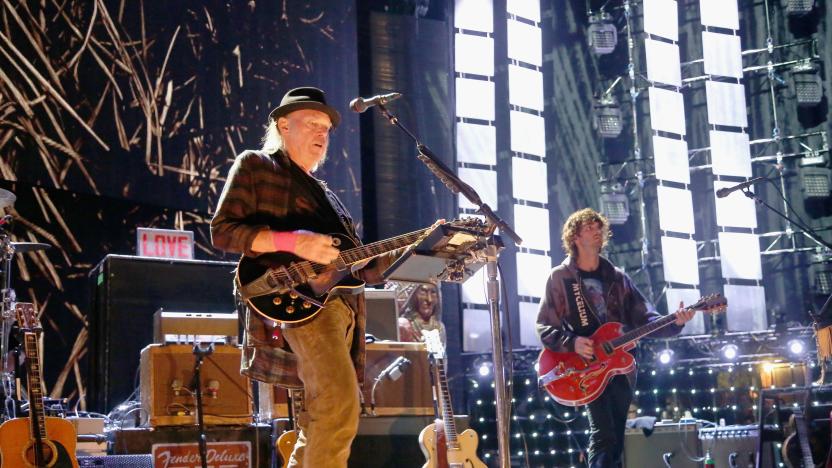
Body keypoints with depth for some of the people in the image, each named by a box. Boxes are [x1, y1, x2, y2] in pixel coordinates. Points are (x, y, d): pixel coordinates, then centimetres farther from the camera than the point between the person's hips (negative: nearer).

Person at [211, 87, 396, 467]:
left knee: (317, 427, 5)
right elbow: (223, 230, -4)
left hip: (341, 306, 8)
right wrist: (293, 242, -16)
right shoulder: (255, 165, 9)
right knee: (340, 404, -24)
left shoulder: (323, 192, 30)